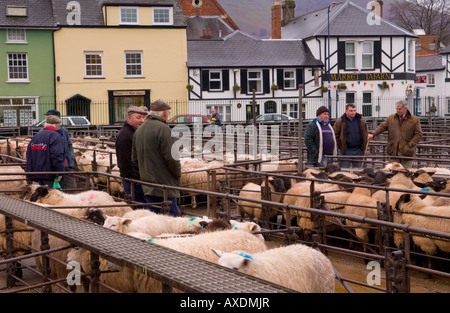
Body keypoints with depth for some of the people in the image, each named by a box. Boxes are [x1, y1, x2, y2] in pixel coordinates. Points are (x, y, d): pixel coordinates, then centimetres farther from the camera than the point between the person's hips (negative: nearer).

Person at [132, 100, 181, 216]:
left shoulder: (139, 130, 13)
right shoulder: (163, 129, -13)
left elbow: (134, 159, 17)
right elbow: (171, 157, -16)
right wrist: (178, 175, -1)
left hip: (147, 186, 8)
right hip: (165, 184, -8)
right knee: (172, 215, -5)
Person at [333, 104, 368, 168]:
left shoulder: (362, 122, 9)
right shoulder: (340, 122, -3)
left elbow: (366, 134, 18)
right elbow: (335, 135, 0)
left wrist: (363, 147, 9)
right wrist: (340, 145, -5)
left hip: (358, 151, 4)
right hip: (345, 151, -4)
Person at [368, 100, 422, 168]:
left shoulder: (415, 120, 1)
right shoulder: (391, 118, 10)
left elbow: (418, 134, -1)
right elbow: (382, 126, 5)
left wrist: (410, 145, -10)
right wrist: (373, 134, -12)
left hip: (406, 152, -2)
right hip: (394, 152, 3)